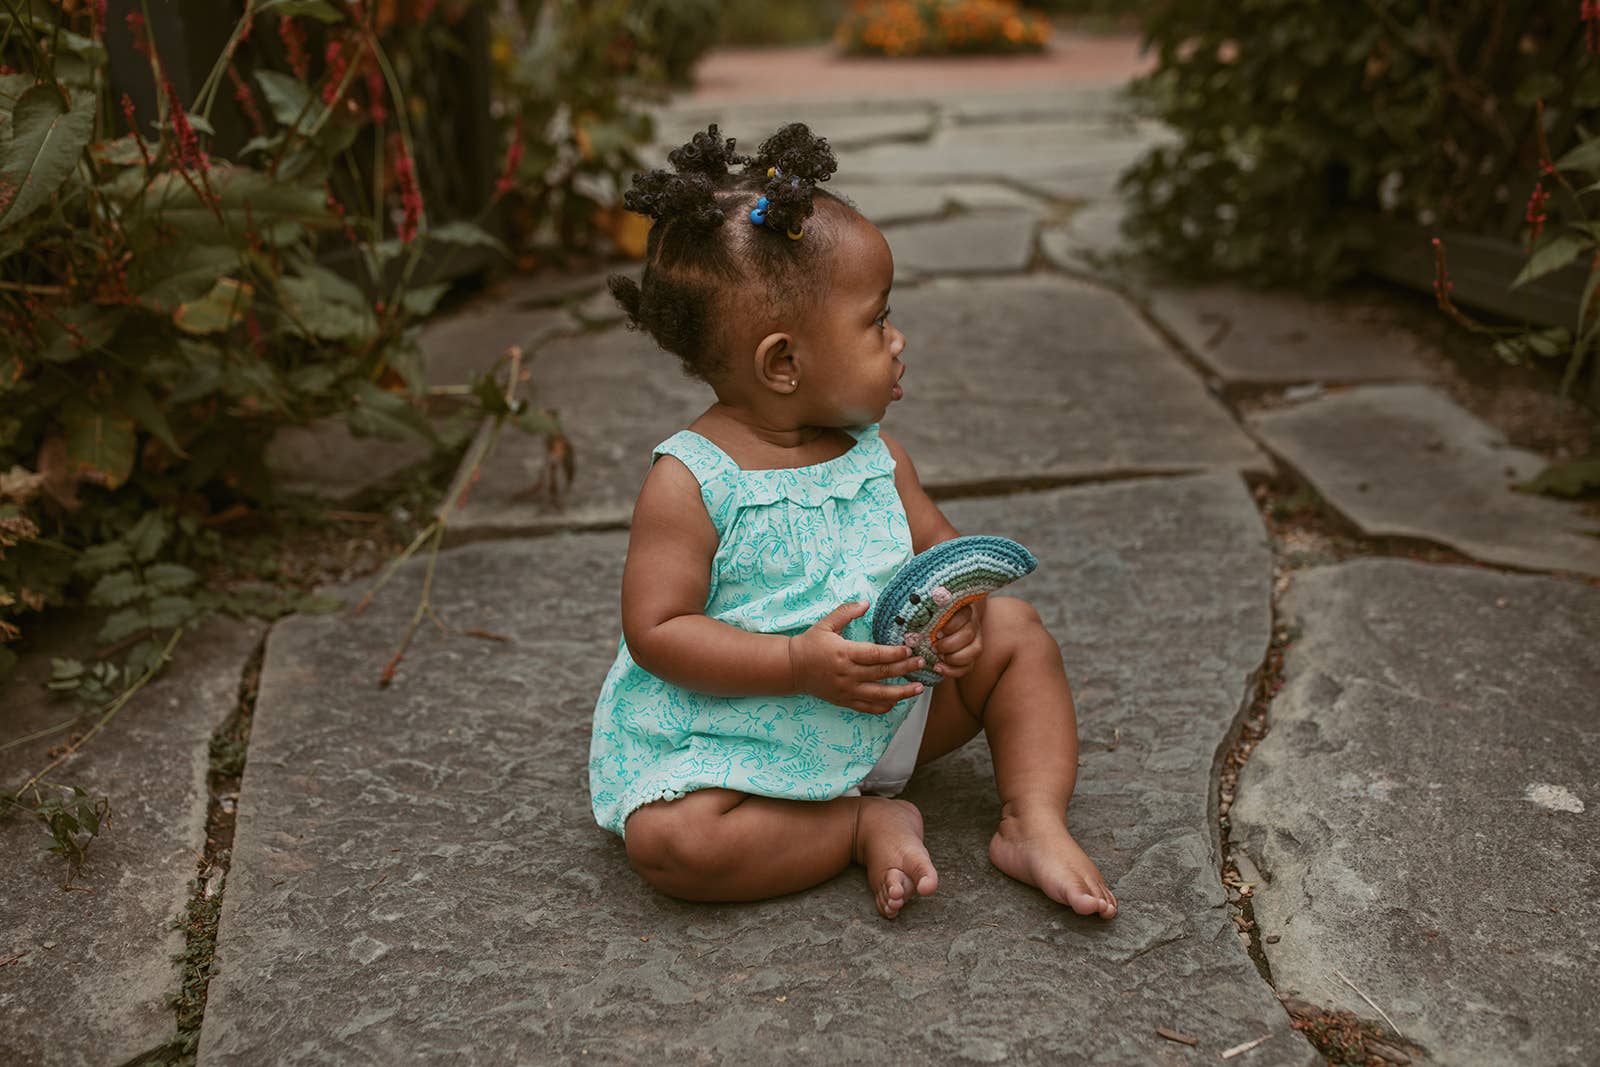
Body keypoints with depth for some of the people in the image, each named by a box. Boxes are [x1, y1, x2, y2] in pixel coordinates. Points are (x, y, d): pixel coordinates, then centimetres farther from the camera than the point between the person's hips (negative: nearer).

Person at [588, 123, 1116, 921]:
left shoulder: (873, 453, 0)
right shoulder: (689, 480, -19)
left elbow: (938, 547, 9)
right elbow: (656, 630, -20)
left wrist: (959, 603, -17)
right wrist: (799, 664, -30)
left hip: (884, 709, 6)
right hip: (736, 733, -5)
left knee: (1014, 630, 0)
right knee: (672, 841, -29)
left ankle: (1034, 823, -3)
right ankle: (867, 824, -13)